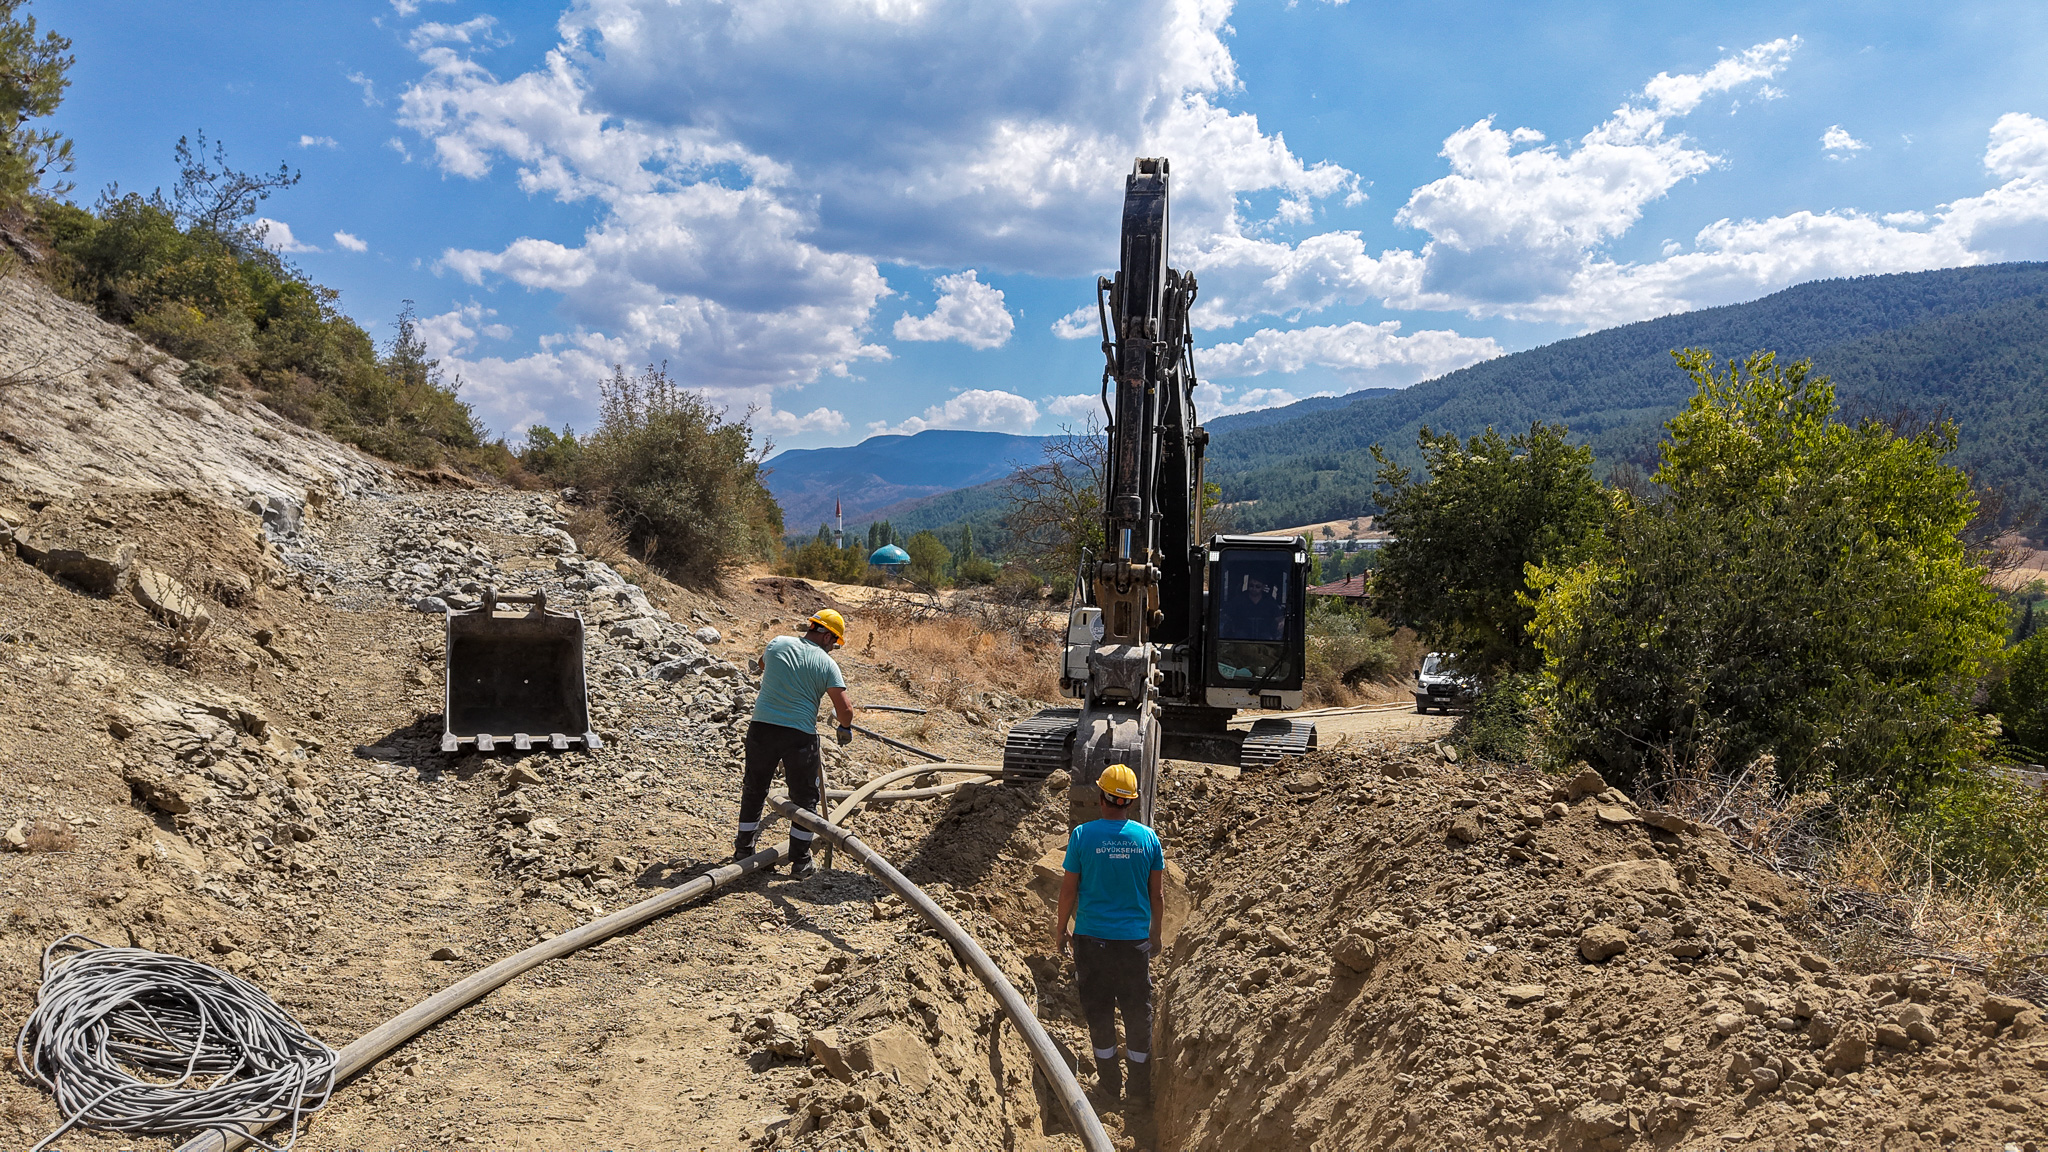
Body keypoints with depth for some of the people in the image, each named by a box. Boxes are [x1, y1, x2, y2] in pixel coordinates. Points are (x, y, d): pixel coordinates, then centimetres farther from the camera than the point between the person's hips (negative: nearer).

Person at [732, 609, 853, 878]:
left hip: (761, 727, 3)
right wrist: (845, 728, 12)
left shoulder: (777, 644, 5)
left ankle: (743, 850, 32)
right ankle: (800, 862, 15)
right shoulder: (826, 664, -5)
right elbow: (844, 709, -9)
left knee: (754, 790, 21)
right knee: (806, 797, 12)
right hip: (800, 735, -3)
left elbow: (762, 664, 29)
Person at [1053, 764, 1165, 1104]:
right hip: (1135, 939, 2)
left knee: (1099, 1011, 11)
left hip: (1092, 937, -2)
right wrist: (1156, 935, 17)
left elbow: (1069, 889, -5)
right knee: (1138, 1011, 13)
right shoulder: (1147, 837, -4)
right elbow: (1155, 895, 3)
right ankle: (1141, 1085, 22)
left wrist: (1060, 930, 9)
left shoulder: (1082, 835, -10)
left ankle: (1108, 1082, 19)